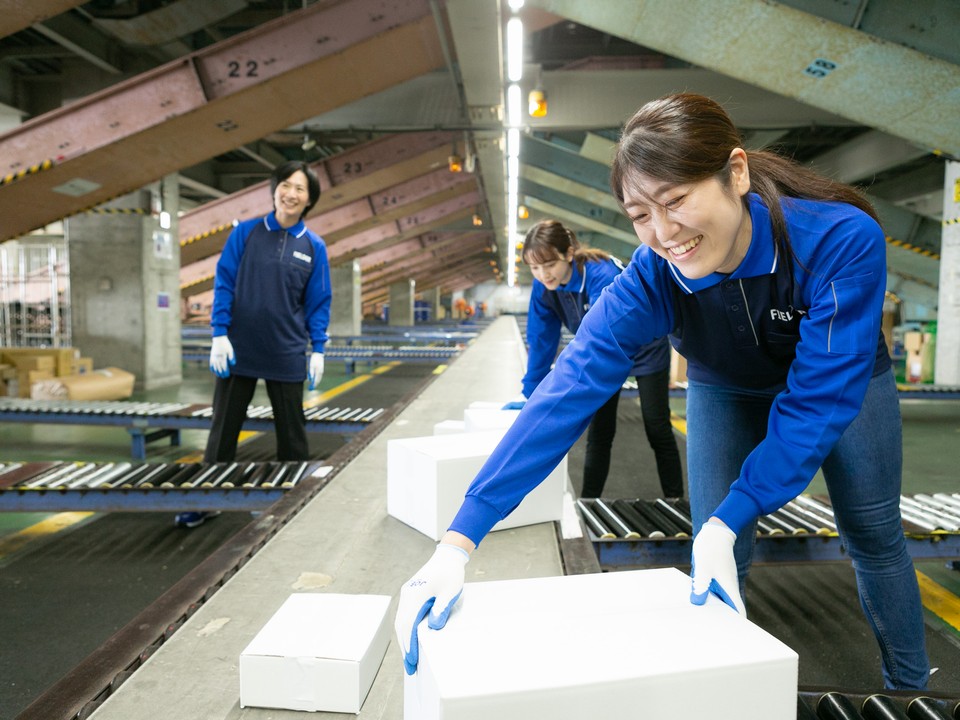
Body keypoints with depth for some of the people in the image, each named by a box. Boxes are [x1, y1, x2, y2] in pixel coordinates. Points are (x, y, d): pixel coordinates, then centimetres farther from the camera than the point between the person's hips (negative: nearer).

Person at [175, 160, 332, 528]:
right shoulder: (246, 232, 0)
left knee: (291, 429, 11)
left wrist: (318, 350, 0)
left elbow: (318, 302, 4)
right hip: (238, 350, 0)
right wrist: (219, 334, -8)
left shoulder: (313, 246, 1)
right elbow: (223, 284, -2)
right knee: (224, 426, 10)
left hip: (286, 355, 0)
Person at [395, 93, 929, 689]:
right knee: (716, 557, -6)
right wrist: (459, 542, -49)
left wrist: (727, 523, -44)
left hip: (842, 377, 0)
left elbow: (817, 400, -36)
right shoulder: (652, 278, -35)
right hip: (727, 391, 1)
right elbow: (570, 392, -43)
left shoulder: (844, 240, -39)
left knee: (874, 535, 9)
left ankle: (911, 683, 36)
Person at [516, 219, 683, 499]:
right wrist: (528, 393, -12)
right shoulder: (544, 286, -18)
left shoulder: (602, 276, -38)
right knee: (599, 433, 5)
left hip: (645, 349, -5)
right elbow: (541, 341, -11)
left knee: (658, 432, 3)